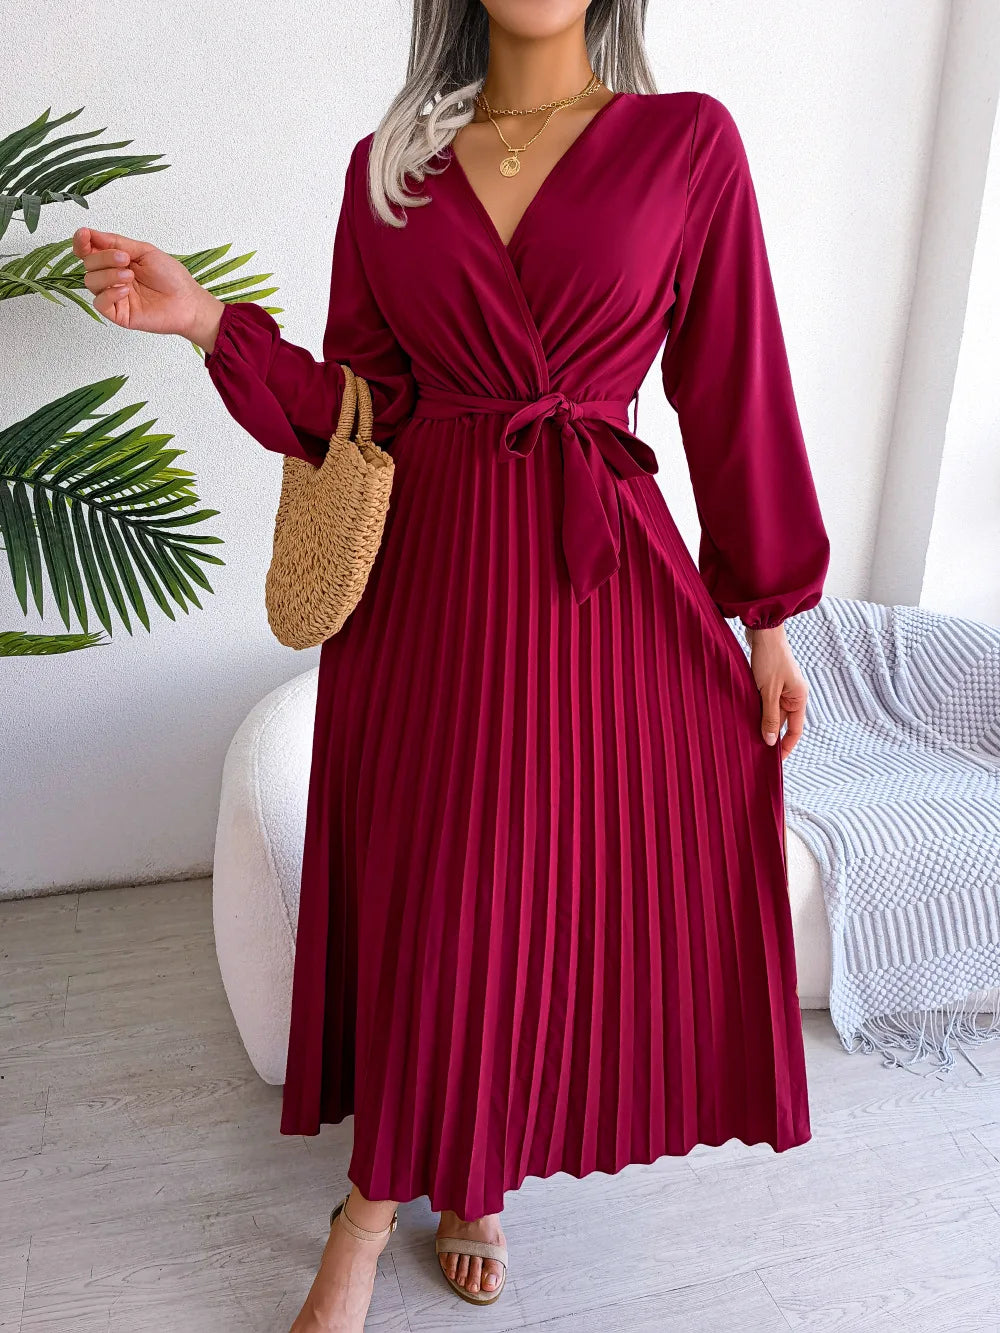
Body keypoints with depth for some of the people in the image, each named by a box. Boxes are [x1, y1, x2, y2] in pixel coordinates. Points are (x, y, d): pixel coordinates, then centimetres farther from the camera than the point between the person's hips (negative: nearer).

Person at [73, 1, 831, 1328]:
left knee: (577, 893, 9)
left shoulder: (690, 142, 2)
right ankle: (375, 1209, 33)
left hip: (603, 580, 0)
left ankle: (474, 1179, 37)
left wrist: (767, 620, 2)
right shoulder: (388, 164, 7)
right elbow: (354, 406, 7)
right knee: (422, 900, 9)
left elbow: (735, 391, 1)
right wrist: (210, 320, -7)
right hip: (427, 577, 1)